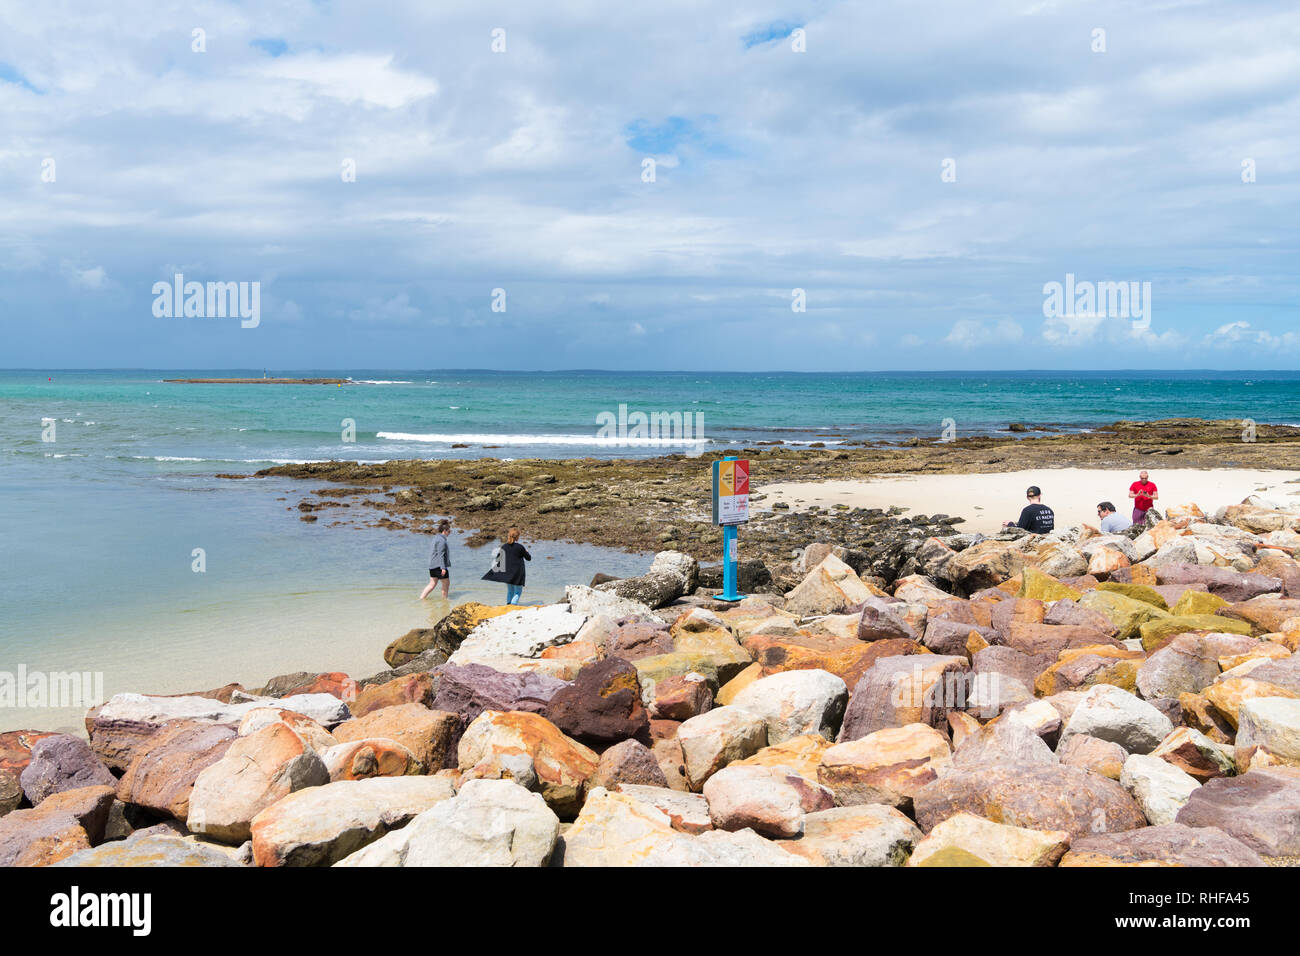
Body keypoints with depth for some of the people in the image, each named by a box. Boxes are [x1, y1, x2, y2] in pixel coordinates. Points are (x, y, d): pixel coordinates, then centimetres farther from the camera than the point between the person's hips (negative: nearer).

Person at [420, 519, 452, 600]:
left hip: (432, 565, 10)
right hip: (439, 565, -10)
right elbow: (441, 554, -22)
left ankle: (421, 598, 7)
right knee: (446, 583, 5)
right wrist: (443, 567, -24)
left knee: (432, 584, 12)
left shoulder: (436, 537, 14)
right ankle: (444, 599, 13)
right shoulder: (441, 540, -17)